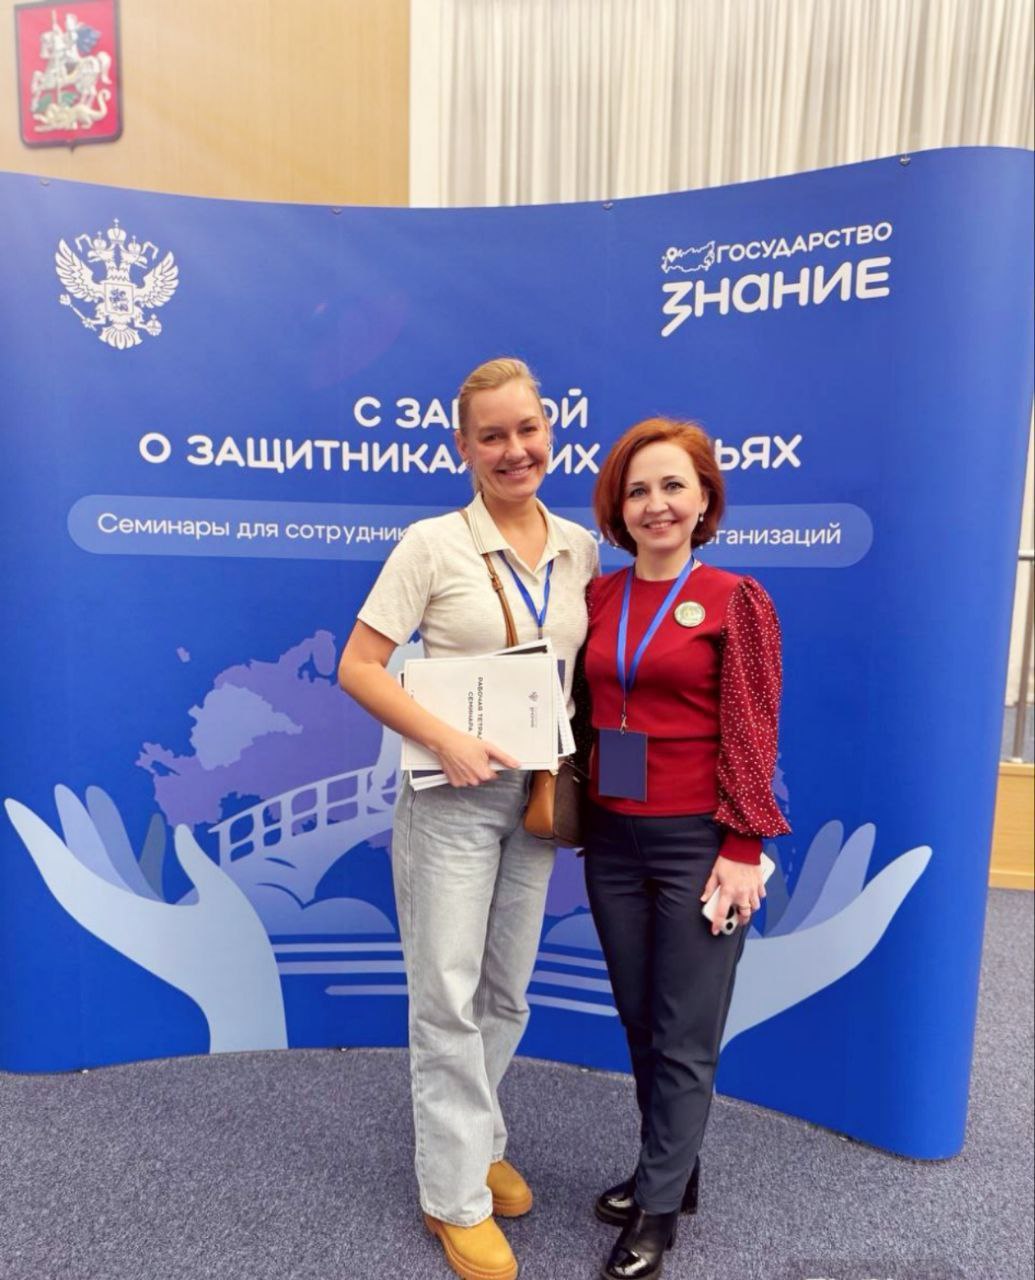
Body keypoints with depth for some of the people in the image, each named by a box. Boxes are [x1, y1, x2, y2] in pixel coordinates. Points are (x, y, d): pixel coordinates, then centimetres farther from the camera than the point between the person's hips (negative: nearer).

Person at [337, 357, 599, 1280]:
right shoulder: (432, 545, -11)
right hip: (452, 795, -4)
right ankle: (456, 1194, 28)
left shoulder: (579, 547, 3)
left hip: (539, 793, 5)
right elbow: (358, 668, -11)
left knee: (507, 991, 18)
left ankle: (478, 1142, 43)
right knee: (448, 994, 6)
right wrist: (445, 742, -21)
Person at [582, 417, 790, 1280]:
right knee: (641, 1024, 19)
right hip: (612, 837, 5)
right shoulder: (598, 597, 4)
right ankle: (671, 1171, 42)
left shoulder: (735, 599, -7)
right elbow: (583, 709, 9)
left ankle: (656, 1210, 31)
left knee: (685, 1038, 9)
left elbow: (753, 734, -9)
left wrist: (743, 848, -11)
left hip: (698, 842, -4)